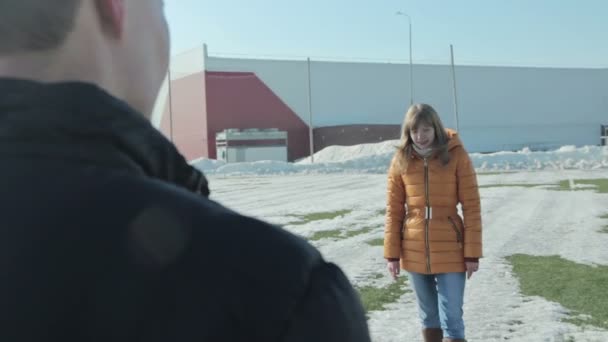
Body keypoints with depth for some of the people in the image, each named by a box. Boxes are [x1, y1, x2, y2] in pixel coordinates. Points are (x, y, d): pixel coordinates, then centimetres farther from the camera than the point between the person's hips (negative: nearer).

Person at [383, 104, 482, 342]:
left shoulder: (456, 155, -9)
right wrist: (392, 253, 0)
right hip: (414, 252, 3)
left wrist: (472, 252, -10)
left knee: (451, 319, -2)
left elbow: (472, 207, -8)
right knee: (428, 316, 17)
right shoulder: (401, 160, -2)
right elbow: (394, 210, 2)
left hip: (450, 251, -3)